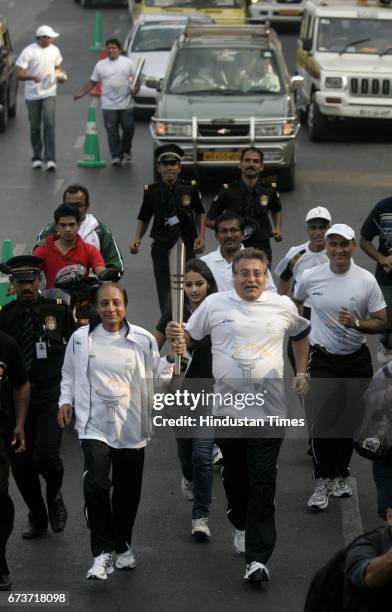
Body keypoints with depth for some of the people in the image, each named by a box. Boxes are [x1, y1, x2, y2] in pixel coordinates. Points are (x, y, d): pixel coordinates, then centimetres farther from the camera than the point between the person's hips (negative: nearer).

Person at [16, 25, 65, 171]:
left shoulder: (54, 50, 3)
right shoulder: (28, 52, -11)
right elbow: (19, 74, -14)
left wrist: (60, 75, -2)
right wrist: (32, 77, -35)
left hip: (49, 93, 2)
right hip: (32, 95, -2)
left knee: (49, 124, -14)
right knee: (35, 127, 7)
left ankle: (50, 159, -17)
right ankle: (37, 158, 23)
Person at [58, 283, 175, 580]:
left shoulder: (143, 340, -1)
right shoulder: (81, 338, 2)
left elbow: (160, 373, 8)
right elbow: (69, 374, 16)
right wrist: (66, 401, 5)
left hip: (132, 427, 1)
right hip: (95, 424, -1)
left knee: (128, 489, 11)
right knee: (95, 484, -18)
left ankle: (123, 545, 31)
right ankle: (102, 552, -13)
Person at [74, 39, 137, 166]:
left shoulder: (128, 62, 5)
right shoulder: (100, 65, 9)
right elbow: (92, 82, 14)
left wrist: (135, 88, -13)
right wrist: (81, 92, 6)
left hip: (126, 104, -1)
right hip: (109, 105, 1)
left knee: (128, 128, 2)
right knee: (112, 131, -2)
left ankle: (126, 151, 25)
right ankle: (116, 156, 3)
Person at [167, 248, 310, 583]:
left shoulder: (283, 306, 3)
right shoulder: (214, 304, 1)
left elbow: (302, 333, 23)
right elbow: (189, 338, 7)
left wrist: (302, 372, 18)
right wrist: (175, 334, -15)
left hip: (267, 411, -1)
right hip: (227, 407, 1)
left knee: (263, 485, -8)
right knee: (234, 477, 16)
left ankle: (257, 558, -11)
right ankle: (241, 525, 43)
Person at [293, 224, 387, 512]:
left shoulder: (367, 280, -9)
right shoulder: (310, 277, -7)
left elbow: (380, 322, -6)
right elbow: (295, 302, 15)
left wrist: (356, 323, -23)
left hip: (357, 359, 1)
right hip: (323, 359, -1)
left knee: (350, 420, 7)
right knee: (323, 420, -13)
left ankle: (340, 475, 24)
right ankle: (323, 482, -6)